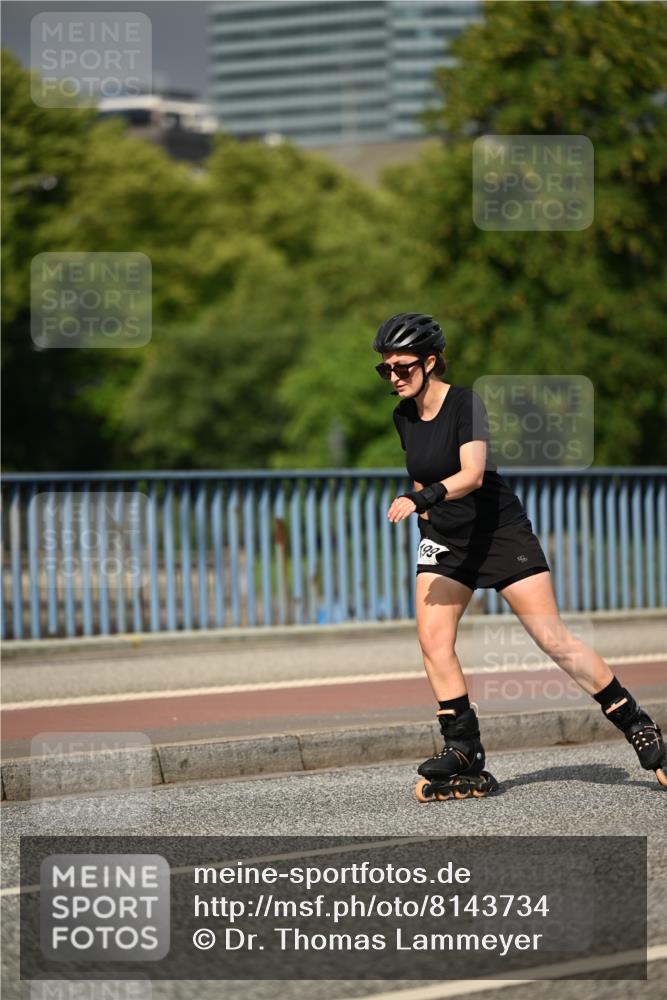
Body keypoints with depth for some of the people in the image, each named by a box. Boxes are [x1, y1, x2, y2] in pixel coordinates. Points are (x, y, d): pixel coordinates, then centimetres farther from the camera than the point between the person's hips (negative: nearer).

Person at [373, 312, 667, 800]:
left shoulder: (465, 402, -17)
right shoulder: (404, 417, 4)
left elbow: (472, 474, -30)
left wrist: (423, 498, -42)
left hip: (500, 532, -6)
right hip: (444, 541, 6)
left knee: (554, 639, -7)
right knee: (432, 638, -12)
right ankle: (464, 752, -6)